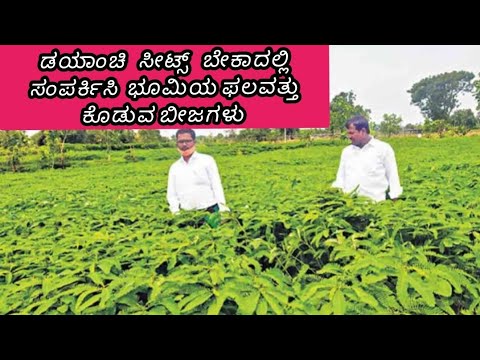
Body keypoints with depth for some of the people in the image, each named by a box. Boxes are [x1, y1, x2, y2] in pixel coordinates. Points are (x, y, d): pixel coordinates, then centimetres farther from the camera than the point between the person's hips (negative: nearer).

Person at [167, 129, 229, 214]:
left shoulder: (207, 160, 4)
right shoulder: (174, 167, 13)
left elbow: (216, 185, 0)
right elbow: (171, 194, 13)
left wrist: (222, 207, -13)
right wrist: (175, 211, -3)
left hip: (211, 210, -2)